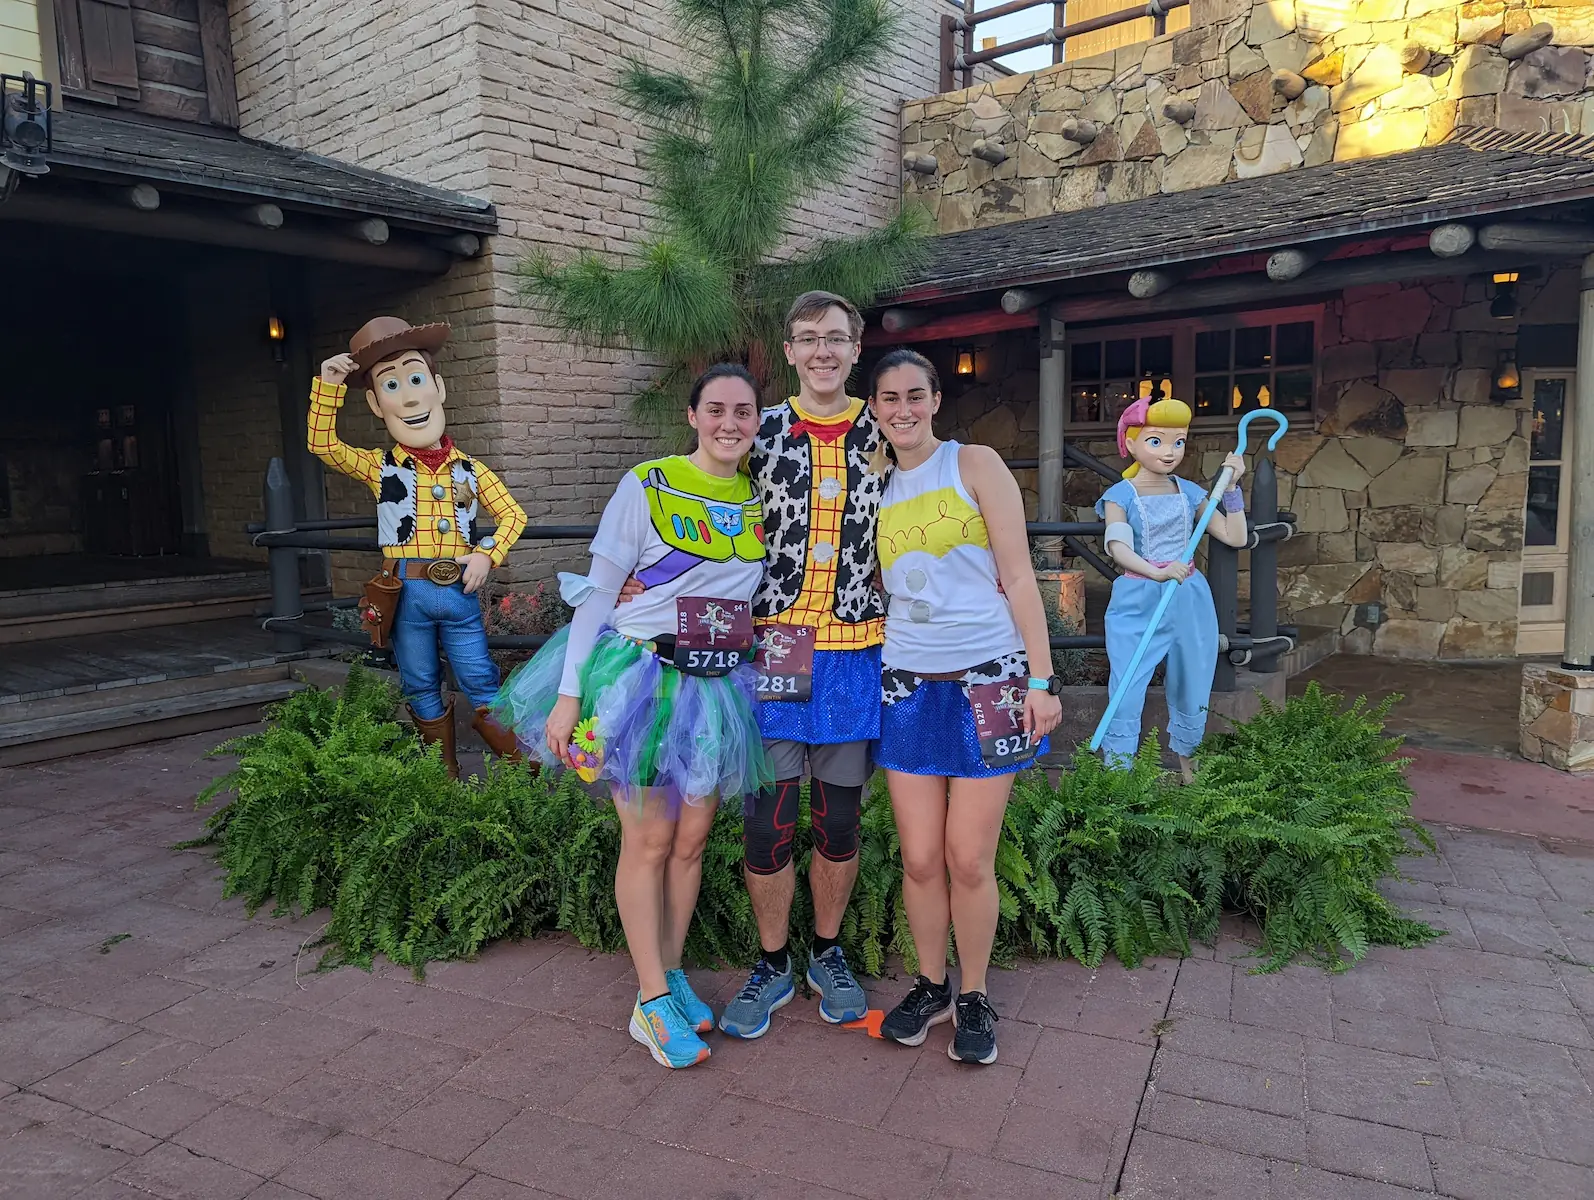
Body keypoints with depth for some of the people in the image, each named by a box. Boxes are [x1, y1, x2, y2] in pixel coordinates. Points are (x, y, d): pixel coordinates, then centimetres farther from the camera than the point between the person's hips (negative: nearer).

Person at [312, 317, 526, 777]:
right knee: (422, 688, 11)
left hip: (459, 589, 0)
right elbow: (322, 445, -8)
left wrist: (487, 554, -6)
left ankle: (520, 759, 13)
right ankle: (444, 772, 25)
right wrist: (328, 385, -13)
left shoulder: (469, 469, 4)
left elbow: (513, 513, 8)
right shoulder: (380, 467, 2)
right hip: (406, 593, 1)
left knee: (480, 679, 3)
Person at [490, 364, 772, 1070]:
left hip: (720, 686, 4)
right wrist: (569, 693, -11)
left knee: (691, 839, 11)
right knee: (648, 842, 2)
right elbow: (597, 592, -7)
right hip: (643, 678, -4)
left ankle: (670, 974, 28)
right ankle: (653, 1003, 15)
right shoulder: (648, 486, -8)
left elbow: (769, 593, 15)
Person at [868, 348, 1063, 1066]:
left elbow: (1018, 575, -4)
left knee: (968, 859, 0)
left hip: (987, 682, -3)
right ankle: (930, 986, 27)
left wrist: (1042, 678, -9)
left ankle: (974, 998, 22)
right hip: (907, 686, 3)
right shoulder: (875, 488, 12)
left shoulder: (975, 465, 0)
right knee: (920, 858, 5)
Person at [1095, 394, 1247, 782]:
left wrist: (1232, 487, 0)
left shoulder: (1189, 492, 7)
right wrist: (1157, 572, -40)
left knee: (1192, 691, 14)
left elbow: (1235, 536, 8)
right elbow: (1117, 548, -24)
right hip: (1137, 603, -4)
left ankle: (1185, 762, 34)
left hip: (1189, 602, 4)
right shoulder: (1120, 495, -7)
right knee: (1126, 693, -9)